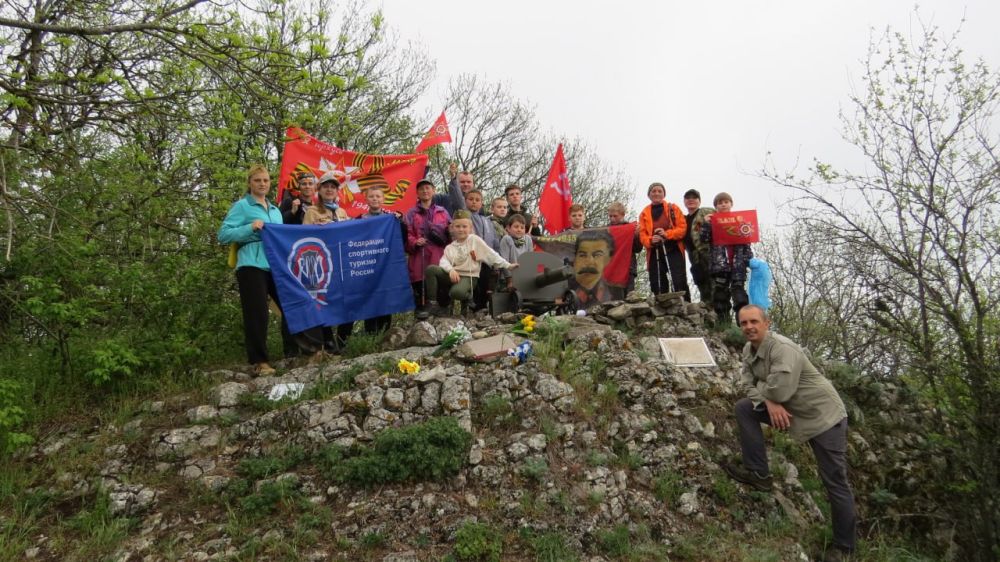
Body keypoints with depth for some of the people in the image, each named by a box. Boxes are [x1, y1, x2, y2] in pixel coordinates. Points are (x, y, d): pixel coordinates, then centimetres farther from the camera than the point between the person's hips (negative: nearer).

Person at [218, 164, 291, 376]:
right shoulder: (241, 206, 2)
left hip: (276, 265, 6)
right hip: (252, 265, -6)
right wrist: (250, 228, -16)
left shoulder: (275, 210, 21)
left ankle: (294, 351, 18)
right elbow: (223, 234, -6)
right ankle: (259, 362, 0)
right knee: (256, 314, -6)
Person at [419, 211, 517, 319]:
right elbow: (444, 261, -3)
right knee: (431, 269, -21)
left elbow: (491, 254, 1)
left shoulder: (475, 240, 2)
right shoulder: (450, 247, 12)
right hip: (453, 275, 4)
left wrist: (507, 265, -3)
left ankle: (469, 298, 1)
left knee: (456, 292, -39)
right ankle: (433, 305, -16)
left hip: (468, 277, -4)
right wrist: (451, 270, -25)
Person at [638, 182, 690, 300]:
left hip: (673, 249, -2)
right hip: (654, 251, 2)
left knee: (680, 282, -12)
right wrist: (651, 240, -16)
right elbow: (642, 234, 7)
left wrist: (667, 234, -17)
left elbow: (682, 228, 0)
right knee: (657, 285, 1)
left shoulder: (673, 208, 9)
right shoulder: (644, 213, 14)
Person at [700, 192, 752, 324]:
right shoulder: (712, 221, 11)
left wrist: (749, 258, 0)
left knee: (739, 291, -8)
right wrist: (706, 224, -10)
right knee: (719, 295, 2)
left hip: (737, 263, -1)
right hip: (719, 263, 1)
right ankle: (724, 324, 8)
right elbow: (704, 239, 1)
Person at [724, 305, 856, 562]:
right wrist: (768, 402, -20)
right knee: (744, 407, -4)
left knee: (835, 482, -2)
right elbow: (749, 385, -1)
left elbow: (780, 390, -35)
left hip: (824, 415, -8)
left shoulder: (782, 348, -28)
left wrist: (760, 386, -13)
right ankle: (758, 473, 1)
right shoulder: (749, 349, -1)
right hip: (789, 411, 8)